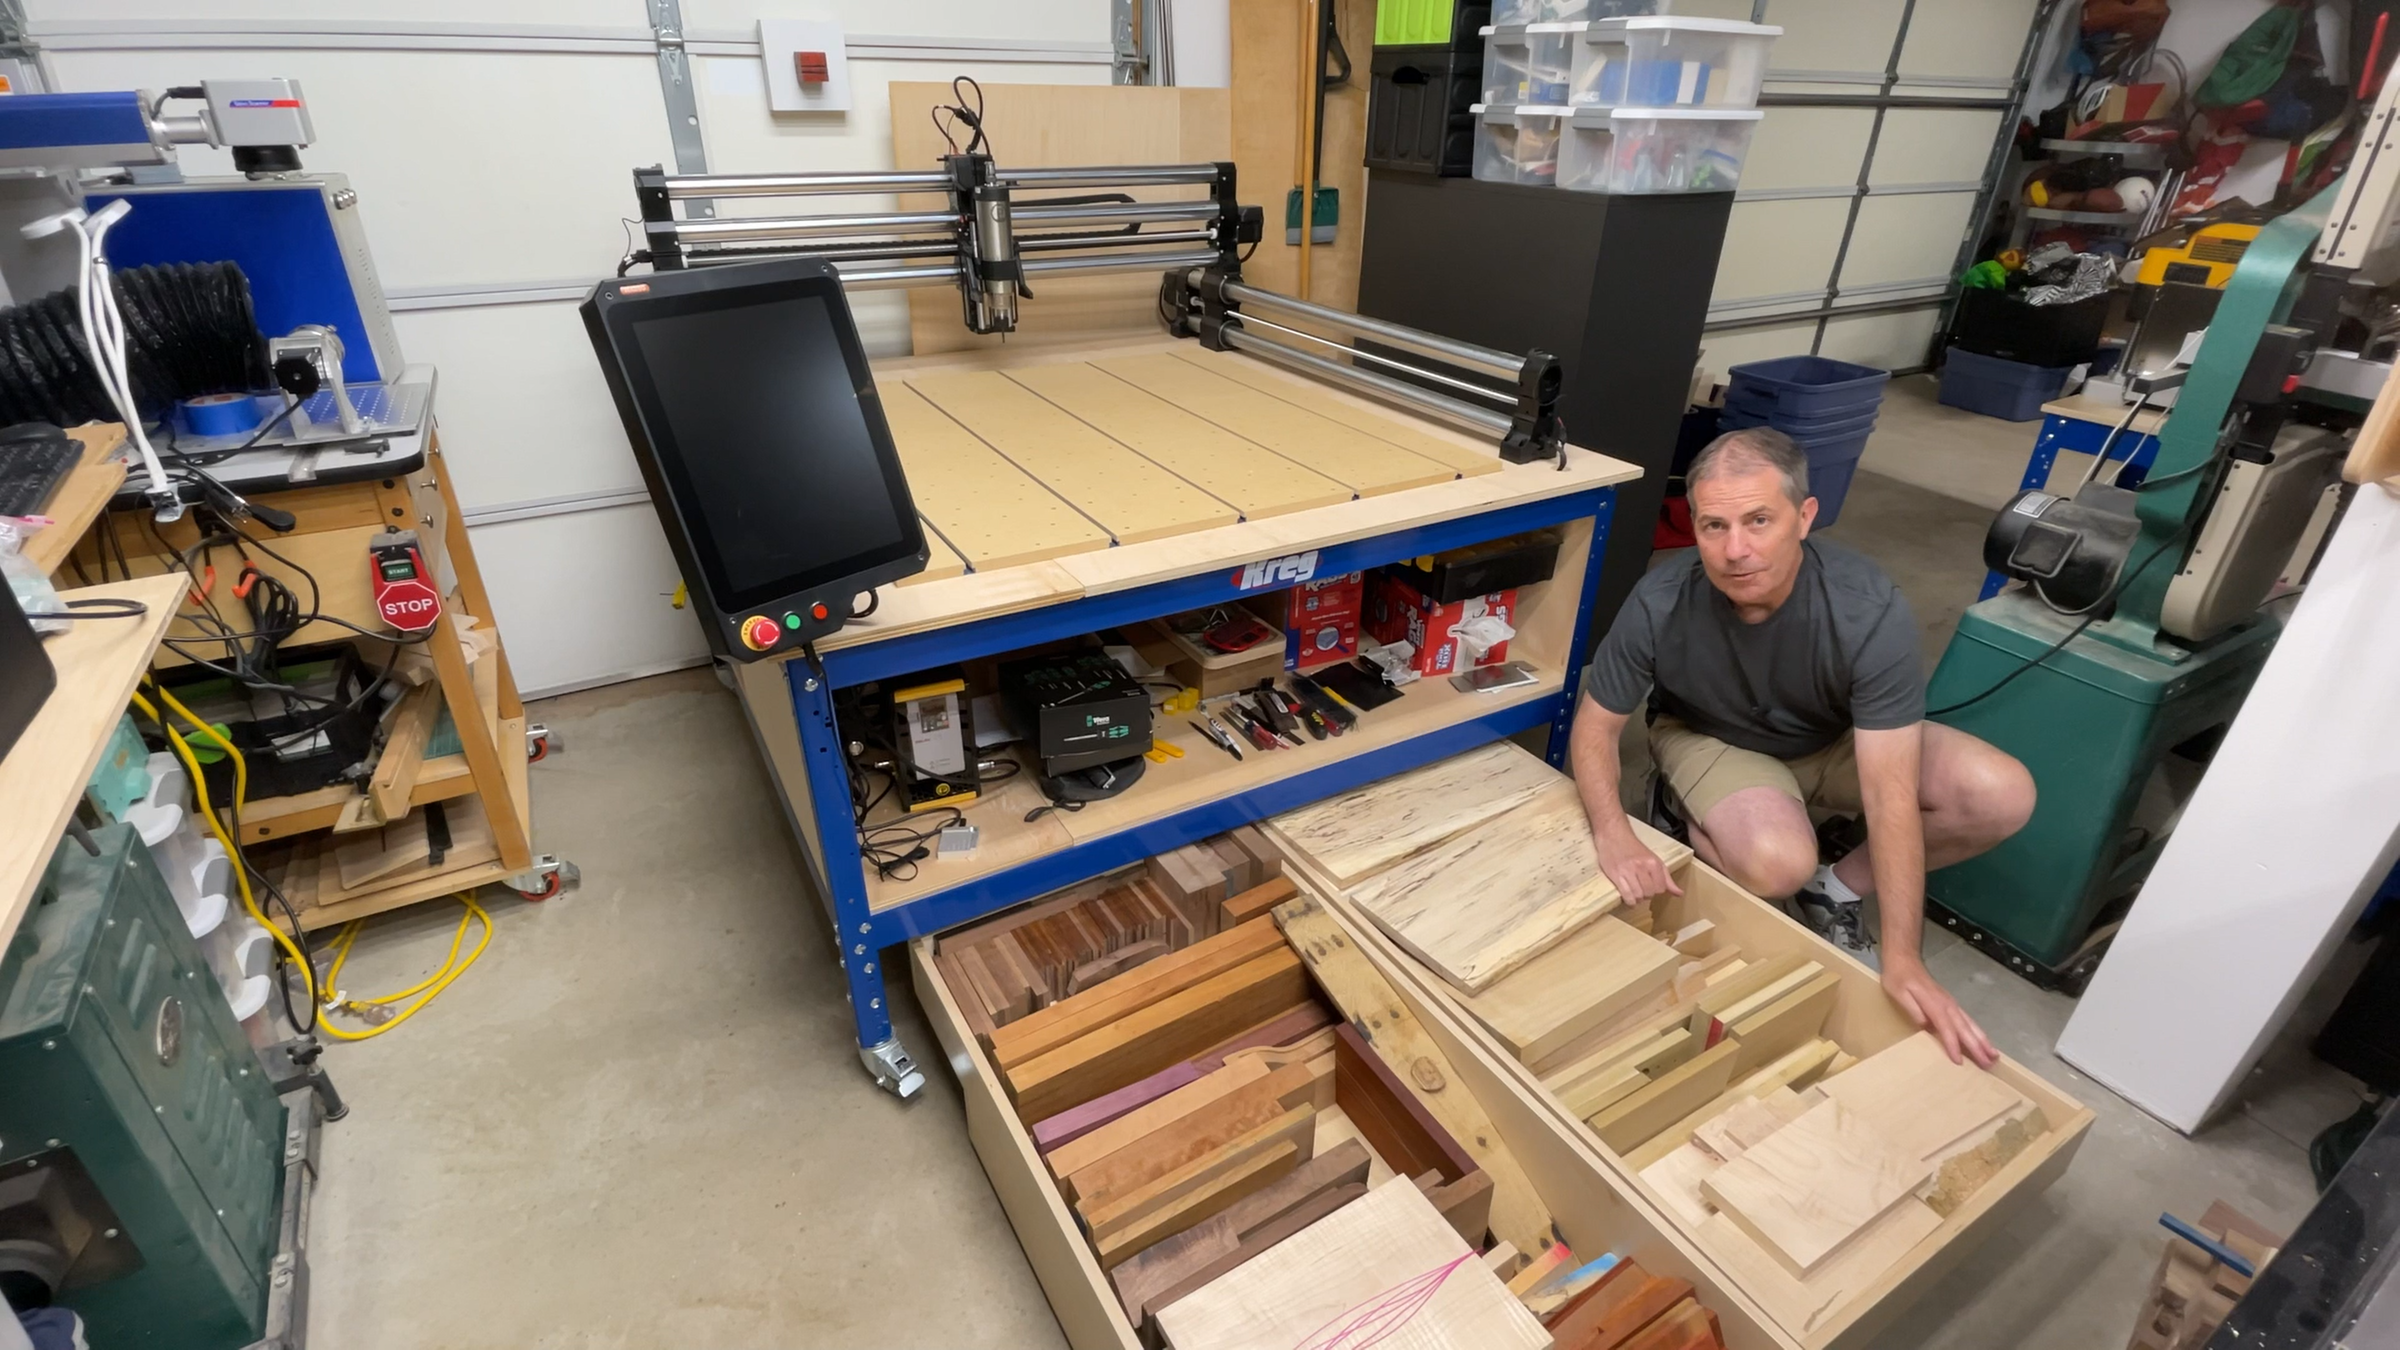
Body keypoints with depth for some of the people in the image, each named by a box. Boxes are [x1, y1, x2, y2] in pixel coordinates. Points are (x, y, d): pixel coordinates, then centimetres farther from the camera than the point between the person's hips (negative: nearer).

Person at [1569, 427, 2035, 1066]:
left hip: (1838, 741, 3)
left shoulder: (1870, 610, -31)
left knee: (2004, 796, -19)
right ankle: (1696, 831, 2)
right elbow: (1595, 725, -16)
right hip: (1711, 739, -2)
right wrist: (1614, 837, -34)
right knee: (1778, 862, -34)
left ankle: (1836, 891, 3)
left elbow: (1890, 793, -32)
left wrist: (1903, 960, -36)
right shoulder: (1660, 603, -30)